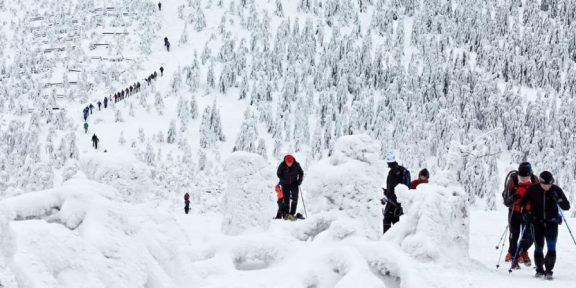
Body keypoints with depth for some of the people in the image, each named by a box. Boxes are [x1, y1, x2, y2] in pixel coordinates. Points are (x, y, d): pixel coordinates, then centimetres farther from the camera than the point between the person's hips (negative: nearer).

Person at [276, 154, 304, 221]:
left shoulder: (296, 165, -14)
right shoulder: (282, 165, -17)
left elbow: (301, 173, 2)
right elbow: (279, 174, -3)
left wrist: (300, 180, -10)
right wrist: (284, 180, -13)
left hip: (294, 184, 1)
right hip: (285, 185, -1)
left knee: (295, 198, -14)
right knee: (286, 199, -1)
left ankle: (292, 214, -13)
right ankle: (286, 214, 12)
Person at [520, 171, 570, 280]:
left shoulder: (556, 190, -7)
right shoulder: (533, 189, -6)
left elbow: (567, 207, -6)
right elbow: (523, 202, 8)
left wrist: (559, 199, -24)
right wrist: (526, 214, -7)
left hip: (552, 222, 0)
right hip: (537, 222, 0)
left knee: (551, 248, -11)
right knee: (538, 247, 2)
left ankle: (549, 270, -2)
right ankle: (539, 270, 18)